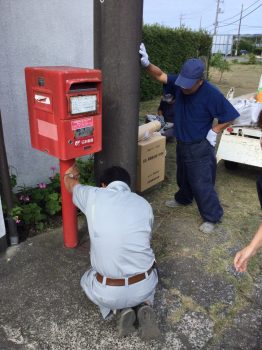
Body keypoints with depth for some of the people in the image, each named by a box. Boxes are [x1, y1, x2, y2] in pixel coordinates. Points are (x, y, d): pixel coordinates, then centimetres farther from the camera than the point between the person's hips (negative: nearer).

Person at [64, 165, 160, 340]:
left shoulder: (93, 196, -7)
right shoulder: (144, 204, -1)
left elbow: (71, 184, 16)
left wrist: (70, 174, 40)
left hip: (109, 293, -2)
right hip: (145, 286, 2)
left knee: (87, 279, 33)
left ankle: (121, 309, 8)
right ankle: (144, 305, 9)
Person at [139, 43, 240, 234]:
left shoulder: (211, 94, -23)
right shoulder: (180, 83, -8)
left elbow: (229, 116, -14)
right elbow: (161, 75, -2)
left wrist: (213, 132, -14)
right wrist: (147, 63, -19)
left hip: (200, 147, -6)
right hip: (182, 143, 7)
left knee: (202, 184, -1)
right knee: (182, 176, 26)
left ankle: (212, 218, 16)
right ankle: (183, 198, 52)